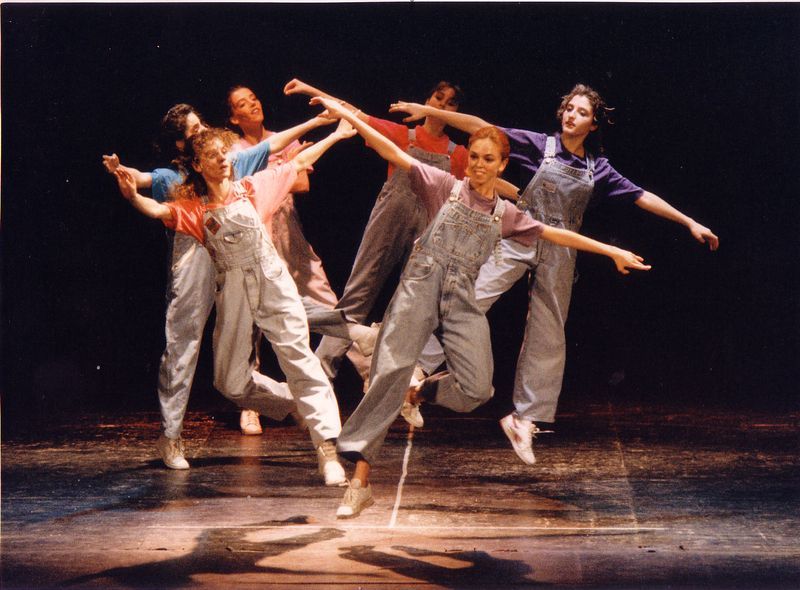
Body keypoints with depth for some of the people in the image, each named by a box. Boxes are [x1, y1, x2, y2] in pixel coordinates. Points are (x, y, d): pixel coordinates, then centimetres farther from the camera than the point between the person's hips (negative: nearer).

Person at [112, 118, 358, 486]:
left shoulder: (251, 188, 7)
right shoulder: (193, 208, 4)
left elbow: (298, 163, 17)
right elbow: (157, 210, -15)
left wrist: (336, 134, 21)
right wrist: (132, 196, -36)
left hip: (272, 281, -1)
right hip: (232, 293, 2)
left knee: (300, 359, -12)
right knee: (231, 384, 2)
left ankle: (327, 447, -15)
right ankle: (298, 406, 26)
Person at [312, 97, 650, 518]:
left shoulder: (506, 215, 17)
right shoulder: (446, 188, 7)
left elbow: (556, 235, 21)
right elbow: (396, 155, -1)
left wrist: (612, 251, 20)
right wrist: (348, 116, -11)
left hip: (461, 299, 3)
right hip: (420, 286, -3)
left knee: (476, 390, -14)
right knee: (390, 371, -17)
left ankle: (421, 392, 20)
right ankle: (360, 479, -15)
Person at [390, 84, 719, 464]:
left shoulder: (598, 169, 8)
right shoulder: (540, 146, 0)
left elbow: (642, 197, 11)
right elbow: (483, 128, -5)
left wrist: (690, 223, 9)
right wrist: (429, 111, -12)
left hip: (559, 254, 3)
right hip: (519, 237, -3)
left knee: (548, 336, 4)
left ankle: (524, 418, 13)